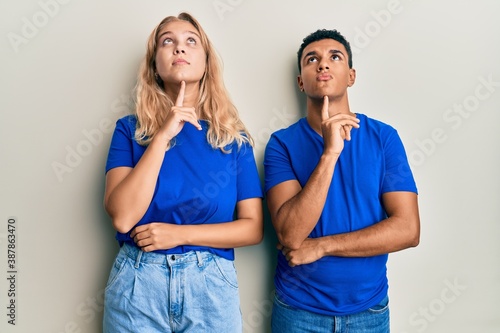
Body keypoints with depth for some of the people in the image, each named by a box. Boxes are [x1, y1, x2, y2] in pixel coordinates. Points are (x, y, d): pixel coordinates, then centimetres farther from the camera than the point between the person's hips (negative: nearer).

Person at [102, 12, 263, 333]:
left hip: (211, 286, 1)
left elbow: (253, 227, -2)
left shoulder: (234, 137, 0)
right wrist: (163, 135, -17)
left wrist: (180, 234, -13)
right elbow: (123, 217, -14)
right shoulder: (130, 129, -1)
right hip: (137, 284, 0)